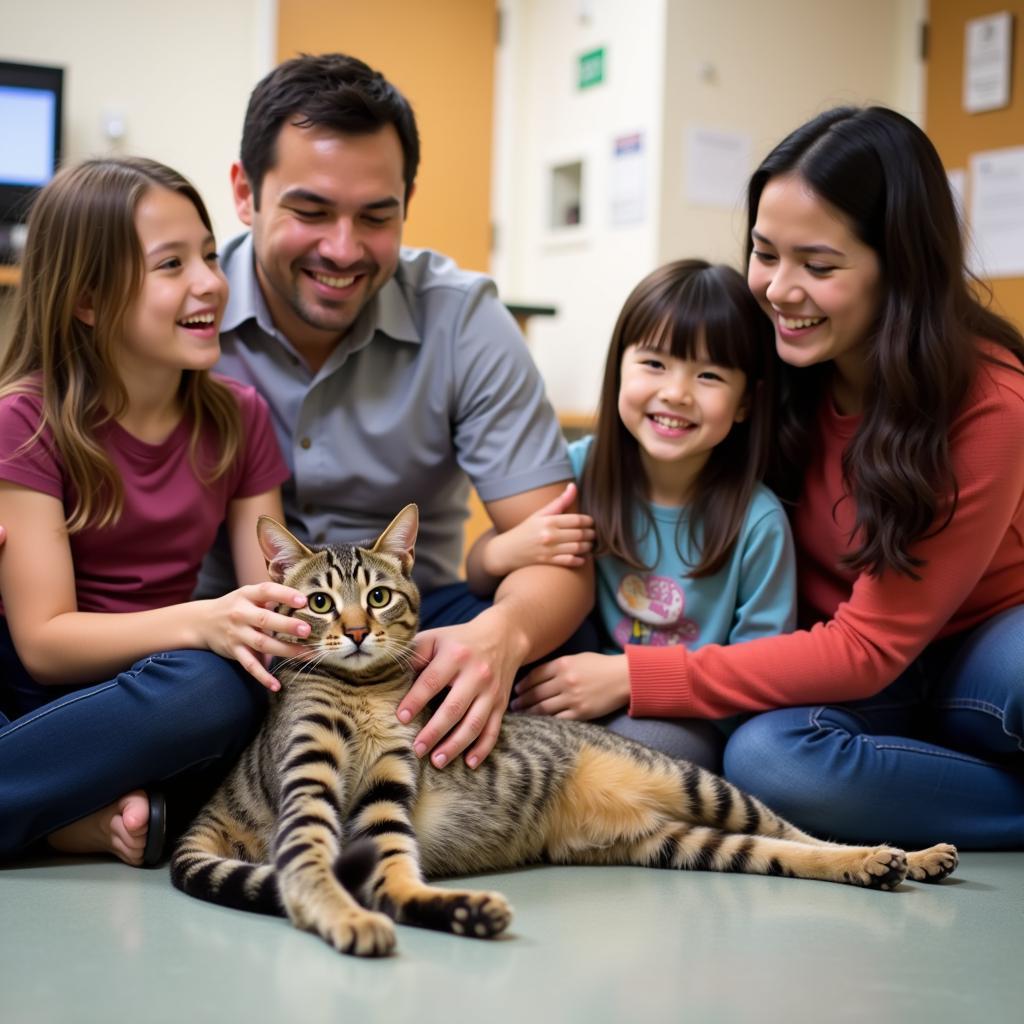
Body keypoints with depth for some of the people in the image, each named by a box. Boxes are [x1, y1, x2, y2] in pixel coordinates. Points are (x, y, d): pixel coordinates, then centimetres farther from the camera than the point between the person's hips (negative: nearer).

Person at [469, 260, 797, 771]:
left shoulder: (757, 523, -15)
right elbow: (477, 574, 6)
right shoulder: (582, 469, -5)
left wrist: (628, 676, -19)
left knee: (643, 741, -34)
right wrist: (504, 552, -19)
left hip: (688, 722, -2)